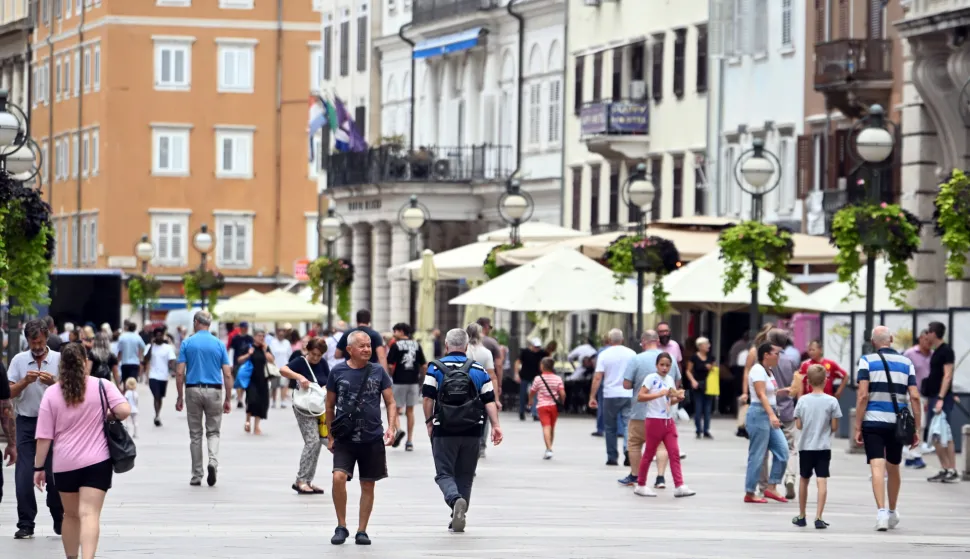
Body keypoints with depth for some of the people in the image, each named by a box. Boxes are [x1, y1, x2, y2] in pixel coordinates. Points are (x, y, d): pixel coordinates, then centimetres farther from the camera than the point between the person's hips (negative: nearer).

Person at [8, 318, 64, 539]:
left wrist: (53, 382, -20)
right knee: (24, 475, -3)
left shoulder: (59, 359, 1)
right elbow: (10, 393, 3)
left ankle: (59, 520, 17)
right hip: (26, 422, 1)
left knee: (55, 474, 1)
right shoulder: (19, 360, 5)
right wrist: (25, 382, -15)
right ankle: (25, 524, 2)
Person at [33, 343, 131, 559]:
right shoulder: (102, 386, -3)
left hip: (64, 464, 2)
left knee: (71, 515, 18)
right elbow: (124, 411, -15)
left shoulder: (51, 394, 0)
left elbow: (44, 437, -1)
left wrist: (39, 467, 7)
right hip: (97, 461, -2)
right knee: (89, 514, -10)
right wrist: (111, 417, 7)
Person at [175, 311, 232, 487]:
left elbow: (179, 373, -5)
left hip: (193, 390, 0)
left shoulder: (187, 343, -1)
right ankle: (213, 462, -15)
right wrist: (228, 399, 5)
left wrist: (180, 397, 3)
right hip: (214, 391, 0)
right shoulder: (219, 344, 2)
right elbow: (227, 374, -2)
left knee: (195, 434, 9)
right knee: (213, 431, 12)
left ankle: (196, 476, 11)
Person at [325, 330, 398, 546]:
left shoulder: (378, 372, 2)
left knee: (368, 485, 7)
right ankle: (341, 527, -4)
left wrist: (391, 427, -11)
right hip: (344, 439, -2)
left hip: (372, 439, 2)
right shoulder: (338, 372, 0)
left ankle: (362, 531, 19)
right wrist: (330, 436, 8)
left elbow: (390, 402, 5)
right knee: (339, 477, -19)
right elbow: (330, 406, 9)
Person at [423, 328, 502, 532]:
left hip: (444, 431, -2)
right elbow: (489, 400, 1)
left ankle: (455, 499, -28)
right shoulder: (479, 370, 7)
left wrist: (429, 423, 4)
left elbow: (428, 398, -5)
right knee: (465, 476, 13)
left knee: (444, 473, 2)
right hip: (472, 431, 2)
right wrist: (495, 425, -1)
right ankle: (458, 519, 16)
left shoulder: (436, 368, -1)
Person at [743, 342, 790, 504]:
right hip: (759, 414, -10)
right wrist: (771, 415, -35)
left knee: (782, 451, 5)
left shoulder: (768, 371, 15)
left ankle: (771, 487, 10)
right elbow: (761, 395, -25)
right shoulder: (758, 370, -13)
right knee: (757, 456, -5)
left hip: (770, 415, 10)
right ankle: (749, 494, 2)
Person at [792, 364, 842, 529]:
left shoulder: (802, 400, -3)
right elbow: (834, 427, -5)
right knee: (822, 481, -5)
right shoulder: (832, 401, -7)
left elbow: (798, 425, -1)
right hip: (823, 447, -2)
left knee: (804, 480, 16)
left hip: (805, 447, 2)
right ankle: (818, 518, -14)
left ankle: (801, 517, 26)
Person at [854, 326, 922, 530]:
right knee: (893, 468, 18)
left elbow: (862, 395, -9)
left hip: (873, 422, -3)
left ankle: (881, 511, -24)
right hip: (897, 423, 3)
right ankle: (892, 512, 31)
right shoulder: (906, 363, 7)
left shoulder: (867, 361, -1)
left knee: (877, 468, -8)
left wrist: (858, 427, -5)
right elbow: (915, 397, 1)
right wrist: (916, 429, 5)